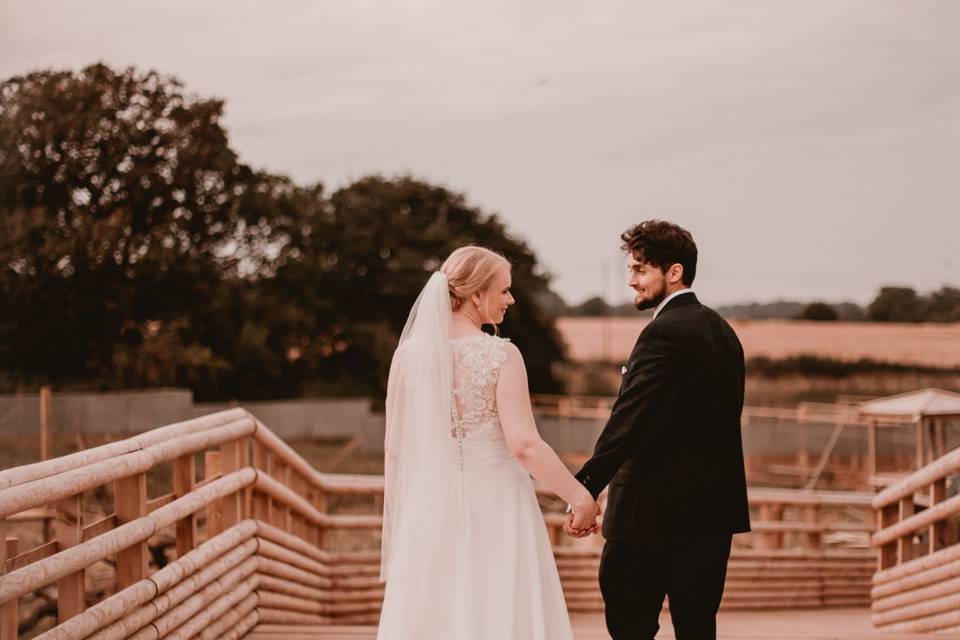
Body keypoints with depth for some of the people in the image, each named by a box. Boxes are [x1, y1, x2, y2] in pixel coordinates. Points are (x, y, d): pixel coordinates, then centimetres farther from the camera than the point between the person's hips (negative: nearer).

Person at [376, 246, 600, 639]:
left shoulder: (408, 355, 0)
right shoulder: (501, 355, -11)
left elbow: (394, 447, 4)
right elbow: (524, 444, -18)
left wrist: (398, 520, 13)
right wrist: (580, 498, -9)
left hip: (431, 507, 4)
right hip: (494, 505, -4)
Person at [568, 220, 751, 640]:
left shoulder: (664, 333, -14)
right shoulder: (722, 331, 14)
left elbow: (627, 421, -22)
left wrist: (586, 493, -24)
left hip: (653, 512, -9)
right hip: (714, 509, 9)